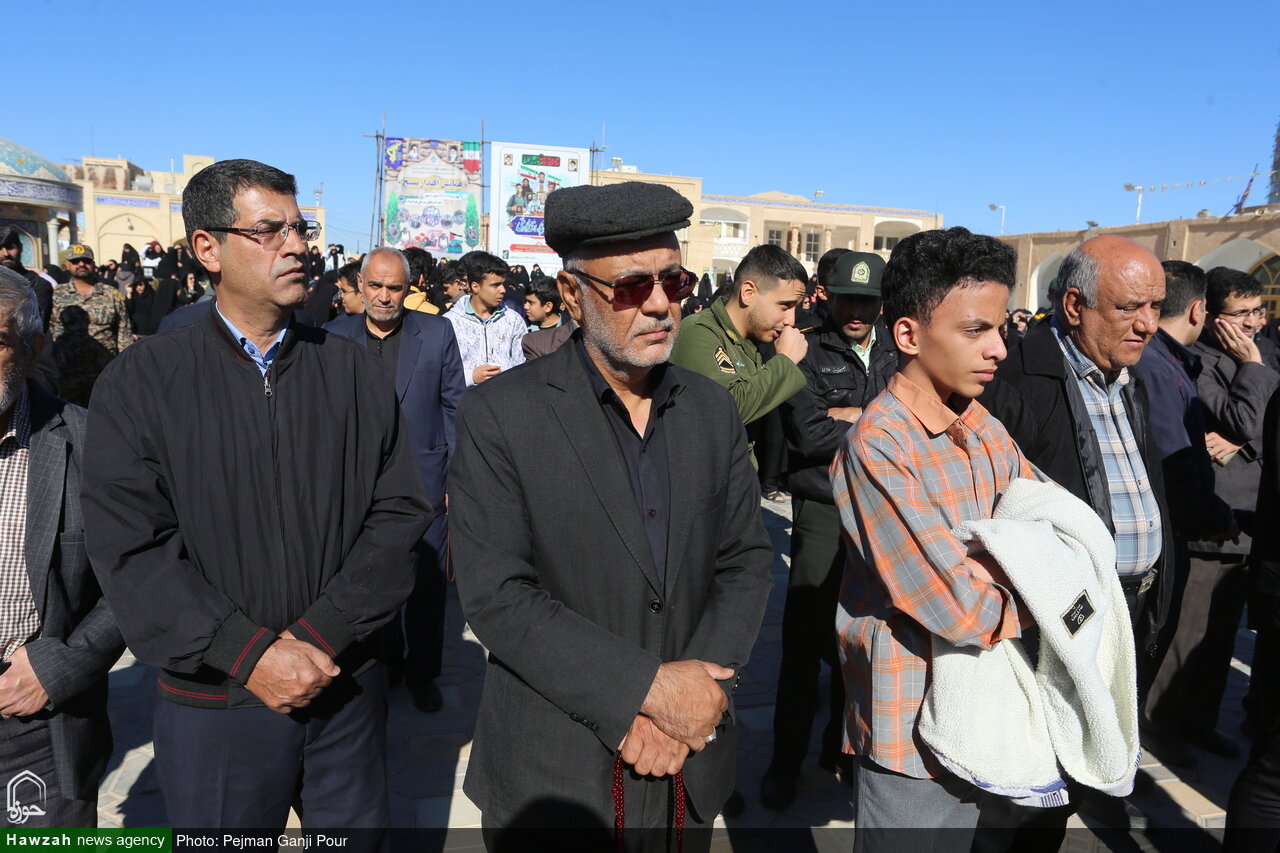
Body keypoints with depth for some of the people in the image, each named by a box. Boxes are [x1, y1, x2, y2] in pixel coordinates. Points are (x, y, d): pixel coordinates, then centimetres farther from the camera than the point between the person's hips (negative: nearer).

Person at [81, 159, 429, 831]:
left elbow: (399, 515, -4)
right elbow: (130, 549, -10)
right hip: (212, 704, -1)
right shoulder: (139, 384, -4)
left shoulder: (354, 371, 0)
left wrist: (320, 636, -13)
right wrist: (250, 654, -16)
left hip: (347, 688, 2)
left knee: (357, 826, 17)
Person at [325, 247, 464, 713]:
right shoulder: (334, 337, 1)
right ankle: (385, 662, 34)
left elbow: (454, 406, 1)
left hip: (424, 480, -1)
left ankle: (422, 673, 26)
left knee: (427, 583, 8)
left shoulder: (437, 333, -2)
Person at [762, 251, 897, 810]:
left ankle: (842, 748, 32)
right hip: (823, 512, -4)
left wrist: (853, 416, -11)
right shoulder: (810, 352, -4)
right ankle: (786, 759, 19)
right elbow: (809, 434, -15)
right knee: (806, 637, 1)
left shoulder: (896, 353, 10)